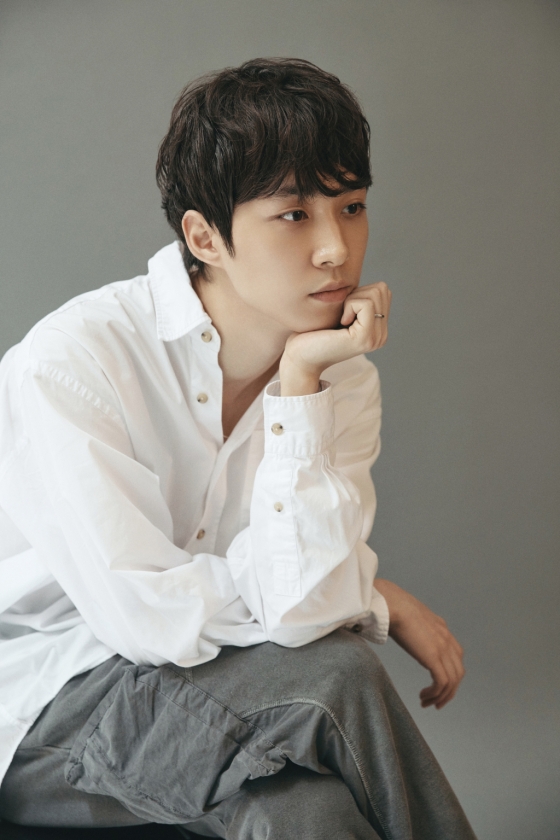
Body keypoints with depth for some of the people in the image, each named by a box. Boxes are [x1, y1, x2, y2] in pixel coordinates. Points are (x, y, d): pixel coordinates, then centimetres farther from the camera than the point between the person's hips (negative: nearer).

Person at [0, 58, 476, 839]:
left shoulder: (342, 378, -3)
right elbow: (151, 617, -24)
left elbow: (301, 605, -16)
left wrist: (301, 384, -21)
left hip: (193, 687, 4)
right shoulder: (68, 363, -20)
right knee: (333, 677, -28)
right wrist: (377, 598, -13)